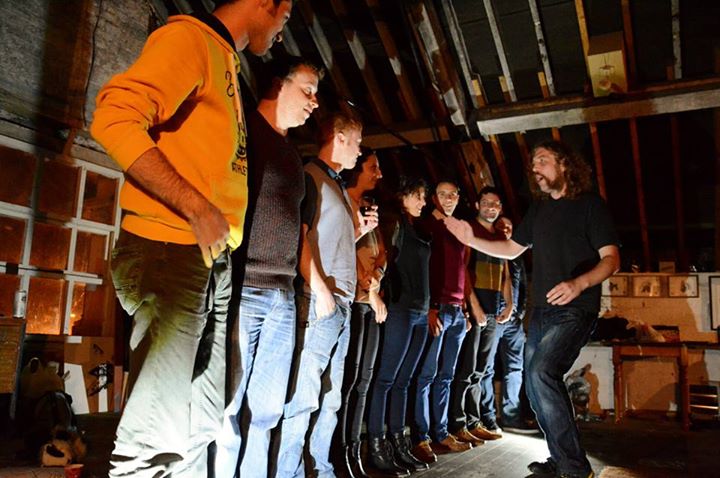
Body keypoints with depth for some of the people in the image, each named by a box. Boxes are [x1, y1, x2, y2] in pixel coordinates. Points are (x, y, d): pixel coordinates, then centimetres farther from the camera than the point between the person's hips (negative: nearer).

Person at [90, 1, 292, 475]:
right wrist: (197, 208, -20)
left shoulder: (227, 63, 24)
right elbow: (116, 119, -18)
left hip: (213, 259, 10)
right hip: (170, 252, -9)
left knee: (202, 422, 16)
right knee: (158, 431, -6)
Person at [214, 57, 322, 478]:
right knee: (227, 410, -4)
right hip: (243, 286, -8)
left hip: (283, 293, 8)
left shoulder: (291, 152, 22)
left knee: (265, 412, 12)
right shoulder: (244, 130, -2)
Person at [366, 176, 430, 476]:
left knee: (402, 381, 9)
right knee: (386, 379, -5)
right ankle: (375, 448, 1)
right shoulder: (395, 224, -2)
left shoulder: (416, 229, 20)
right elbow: (385, 261, -13)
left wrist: (430, 309, 18)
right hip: (400, 308, -8)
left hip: (420, 312, 8)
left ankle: (398, 445, 15)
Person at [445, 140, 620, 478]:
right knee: (536, 386, 8)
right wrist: (471, 240, 13)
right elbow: (511, 249, 23)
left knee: (542, 373, -23)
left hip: (575, 310, -7)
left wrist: (579, 283, -28)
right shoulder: (539, 209, 16)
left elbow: (611, 259, -10)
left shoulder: (589, 204, -4)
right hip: (541, 311, 8)